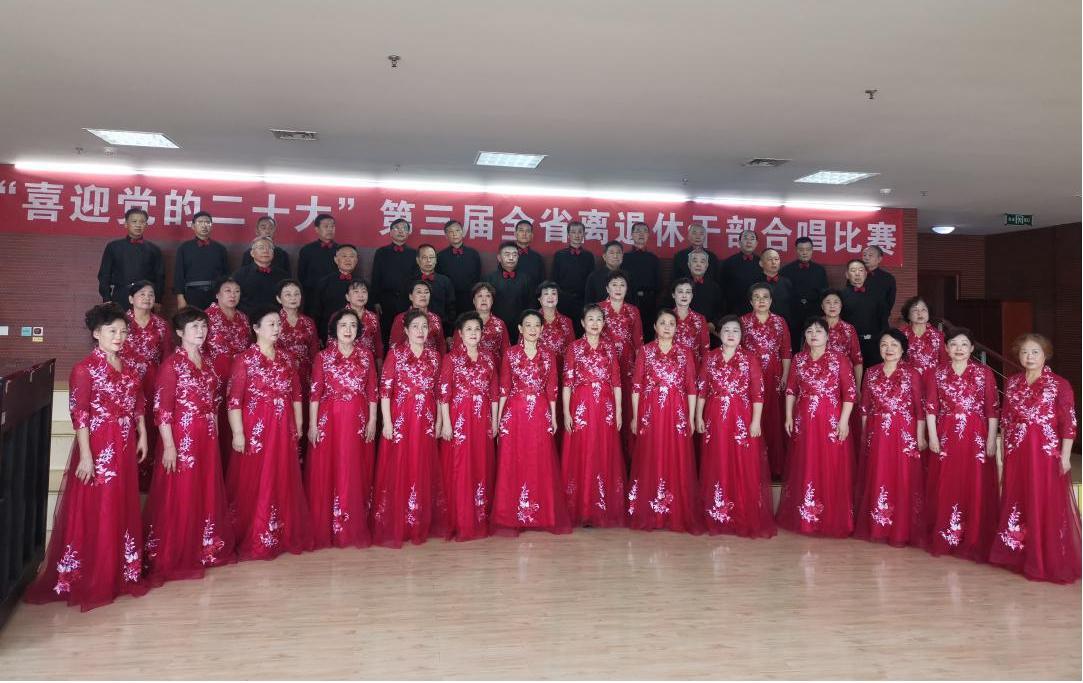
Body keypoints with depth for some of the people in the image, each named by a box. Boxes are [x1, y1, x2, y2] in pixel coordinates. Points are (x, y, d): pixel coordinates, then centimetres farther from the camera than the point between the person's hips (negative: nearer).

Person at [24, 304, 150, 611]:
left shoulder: (128, 367, 9)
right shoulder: (85, 368, -11)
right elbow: (79, 414, -15)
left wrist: (142, 436, 13)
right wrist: (85, 455, -19)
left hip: (124, 447, 7)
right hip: (97, 447, -7)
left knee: (123, 510, 14)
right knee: (93, 512, 2)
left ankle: (120, 572, 28)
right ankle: (86, 579, 15)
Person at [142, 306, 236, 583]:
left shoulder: (206, 362, 10)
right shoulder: (172, 364, -11)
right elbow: (161, 408, -14)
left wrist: (215, 436, 14)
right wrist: (169, 446, -17)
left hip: (207, 439, 7)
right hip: (181, 438, -7)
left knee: (207, 494, 14)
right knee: (179, 498, 2)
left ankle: (204, 549, 28)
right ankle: (173, 558, 15)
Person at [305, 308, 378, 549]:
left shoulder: (366, 356, 5)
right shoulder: (323, 356, 1)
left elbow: (372, 392, 5)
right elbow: (314, 393, -1)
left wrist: (372, 421, 0)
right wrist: (312, 425, -5)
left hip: (358, 421, 1)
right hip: (329, 420, -1)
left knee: (356, 474, 6)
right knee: (326, 473, 2)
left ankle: (355, 529, 17)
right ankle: (325, 529, 13)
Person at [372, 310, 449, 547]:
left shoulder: (434, 356, 7)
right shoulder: (395, 353, -4)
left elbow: (439, 392, 11)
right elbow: (385, 389, -7)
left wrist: (438, 421, 8)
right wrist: (387, 422, -13)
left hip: (425, 422, 4)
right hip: (400, 420, -3)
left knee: (423, 471, 10)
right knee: (398, 471, 2)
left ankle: (422, 524, 22)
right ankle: (394, 527, 12)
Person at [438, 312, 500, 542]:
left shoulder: (487, 358, 9)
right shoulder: (451, 358, -3)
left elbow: (494, 391, 10)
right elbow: (444, 392, -7)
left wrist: (494, 420, 7)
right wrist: (446, 422, -11)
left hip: (483, 419, 4)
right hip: (459, 418, -4)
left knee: (483, 467, 8)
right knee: (459, 468, -1)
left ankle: (481, 518, 21)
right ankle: (460, 522, 9)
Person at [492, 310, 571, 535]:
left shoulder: (548, 356, 6)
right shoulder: (510, 354, 2)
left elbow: (551, 390, 7)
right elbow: (503, 388, 2)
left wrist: (554, 417, 5)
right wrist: (498, 417, 0)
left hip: (541, 415, 1)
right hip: (514, 414, -1)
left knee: (541, 465, 4)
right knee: (513, 464, 2)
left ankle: (543, 515, 15)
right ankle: (512, 517, 12)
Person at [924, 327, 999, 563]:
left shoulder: (984, 372, 2)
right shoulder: (937, 373, 5)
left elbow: (993, 408, 0)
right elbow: (931, 407, 2)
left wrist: (992, 439, -5)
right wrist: (932, 436, -6)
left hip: (976, 437, -1)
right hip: (946, 437, 1)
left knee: (975, 487, 1)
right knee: (945, 487, 5)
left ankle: (974, 542, 11)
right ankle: (943, 540, 15)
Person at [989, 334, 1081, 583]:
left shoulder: (1059, 384, -5)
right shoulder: (1012, 383, 8)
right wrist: (1006, 448, 11)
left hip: (1047, 452, -4)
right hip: (1016, 453, 4)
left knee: (1047, 507, 1)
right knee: (1018, 504, 11)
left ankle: (1049, 562, 12)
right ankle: (1017, 555, 22)